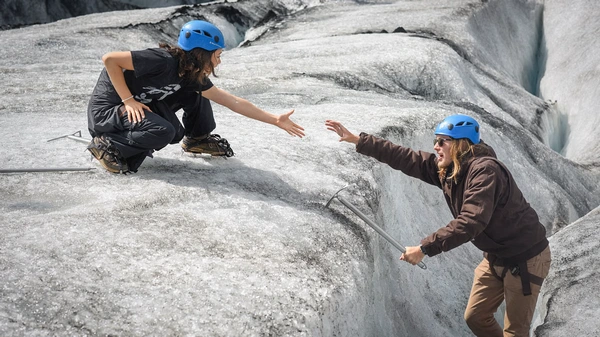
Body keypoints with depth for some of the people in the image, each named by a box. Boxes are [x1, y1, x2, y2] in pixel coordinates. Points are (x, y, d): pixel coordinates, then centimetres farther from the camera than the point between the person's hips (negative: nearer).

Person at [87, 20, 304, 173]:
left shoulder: (192, 76, -4)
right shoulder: (163, 61, -29)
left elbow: (233, 102, 1)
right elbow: (109, 59, -26)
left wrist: (276, 120, 1)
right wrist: (129, 100, -23)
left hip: (140, 106, 7)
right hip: (106, 109, -7)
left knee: (194, 91, -1)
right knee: (164, 131, -31)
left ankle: (197, 139, 18)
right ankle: (108, 145, -11)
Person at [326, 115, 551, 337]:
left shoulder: (485, 170, -28)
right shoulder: (445, 168, -3)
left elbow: (470, 222, -37)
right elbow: (403, 158, -1)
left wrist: (425, 248, -36)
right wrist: (356, 140, -2)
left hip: (524, 257, -8)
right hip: (495, 256, 9)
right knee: (475, 317, 14)